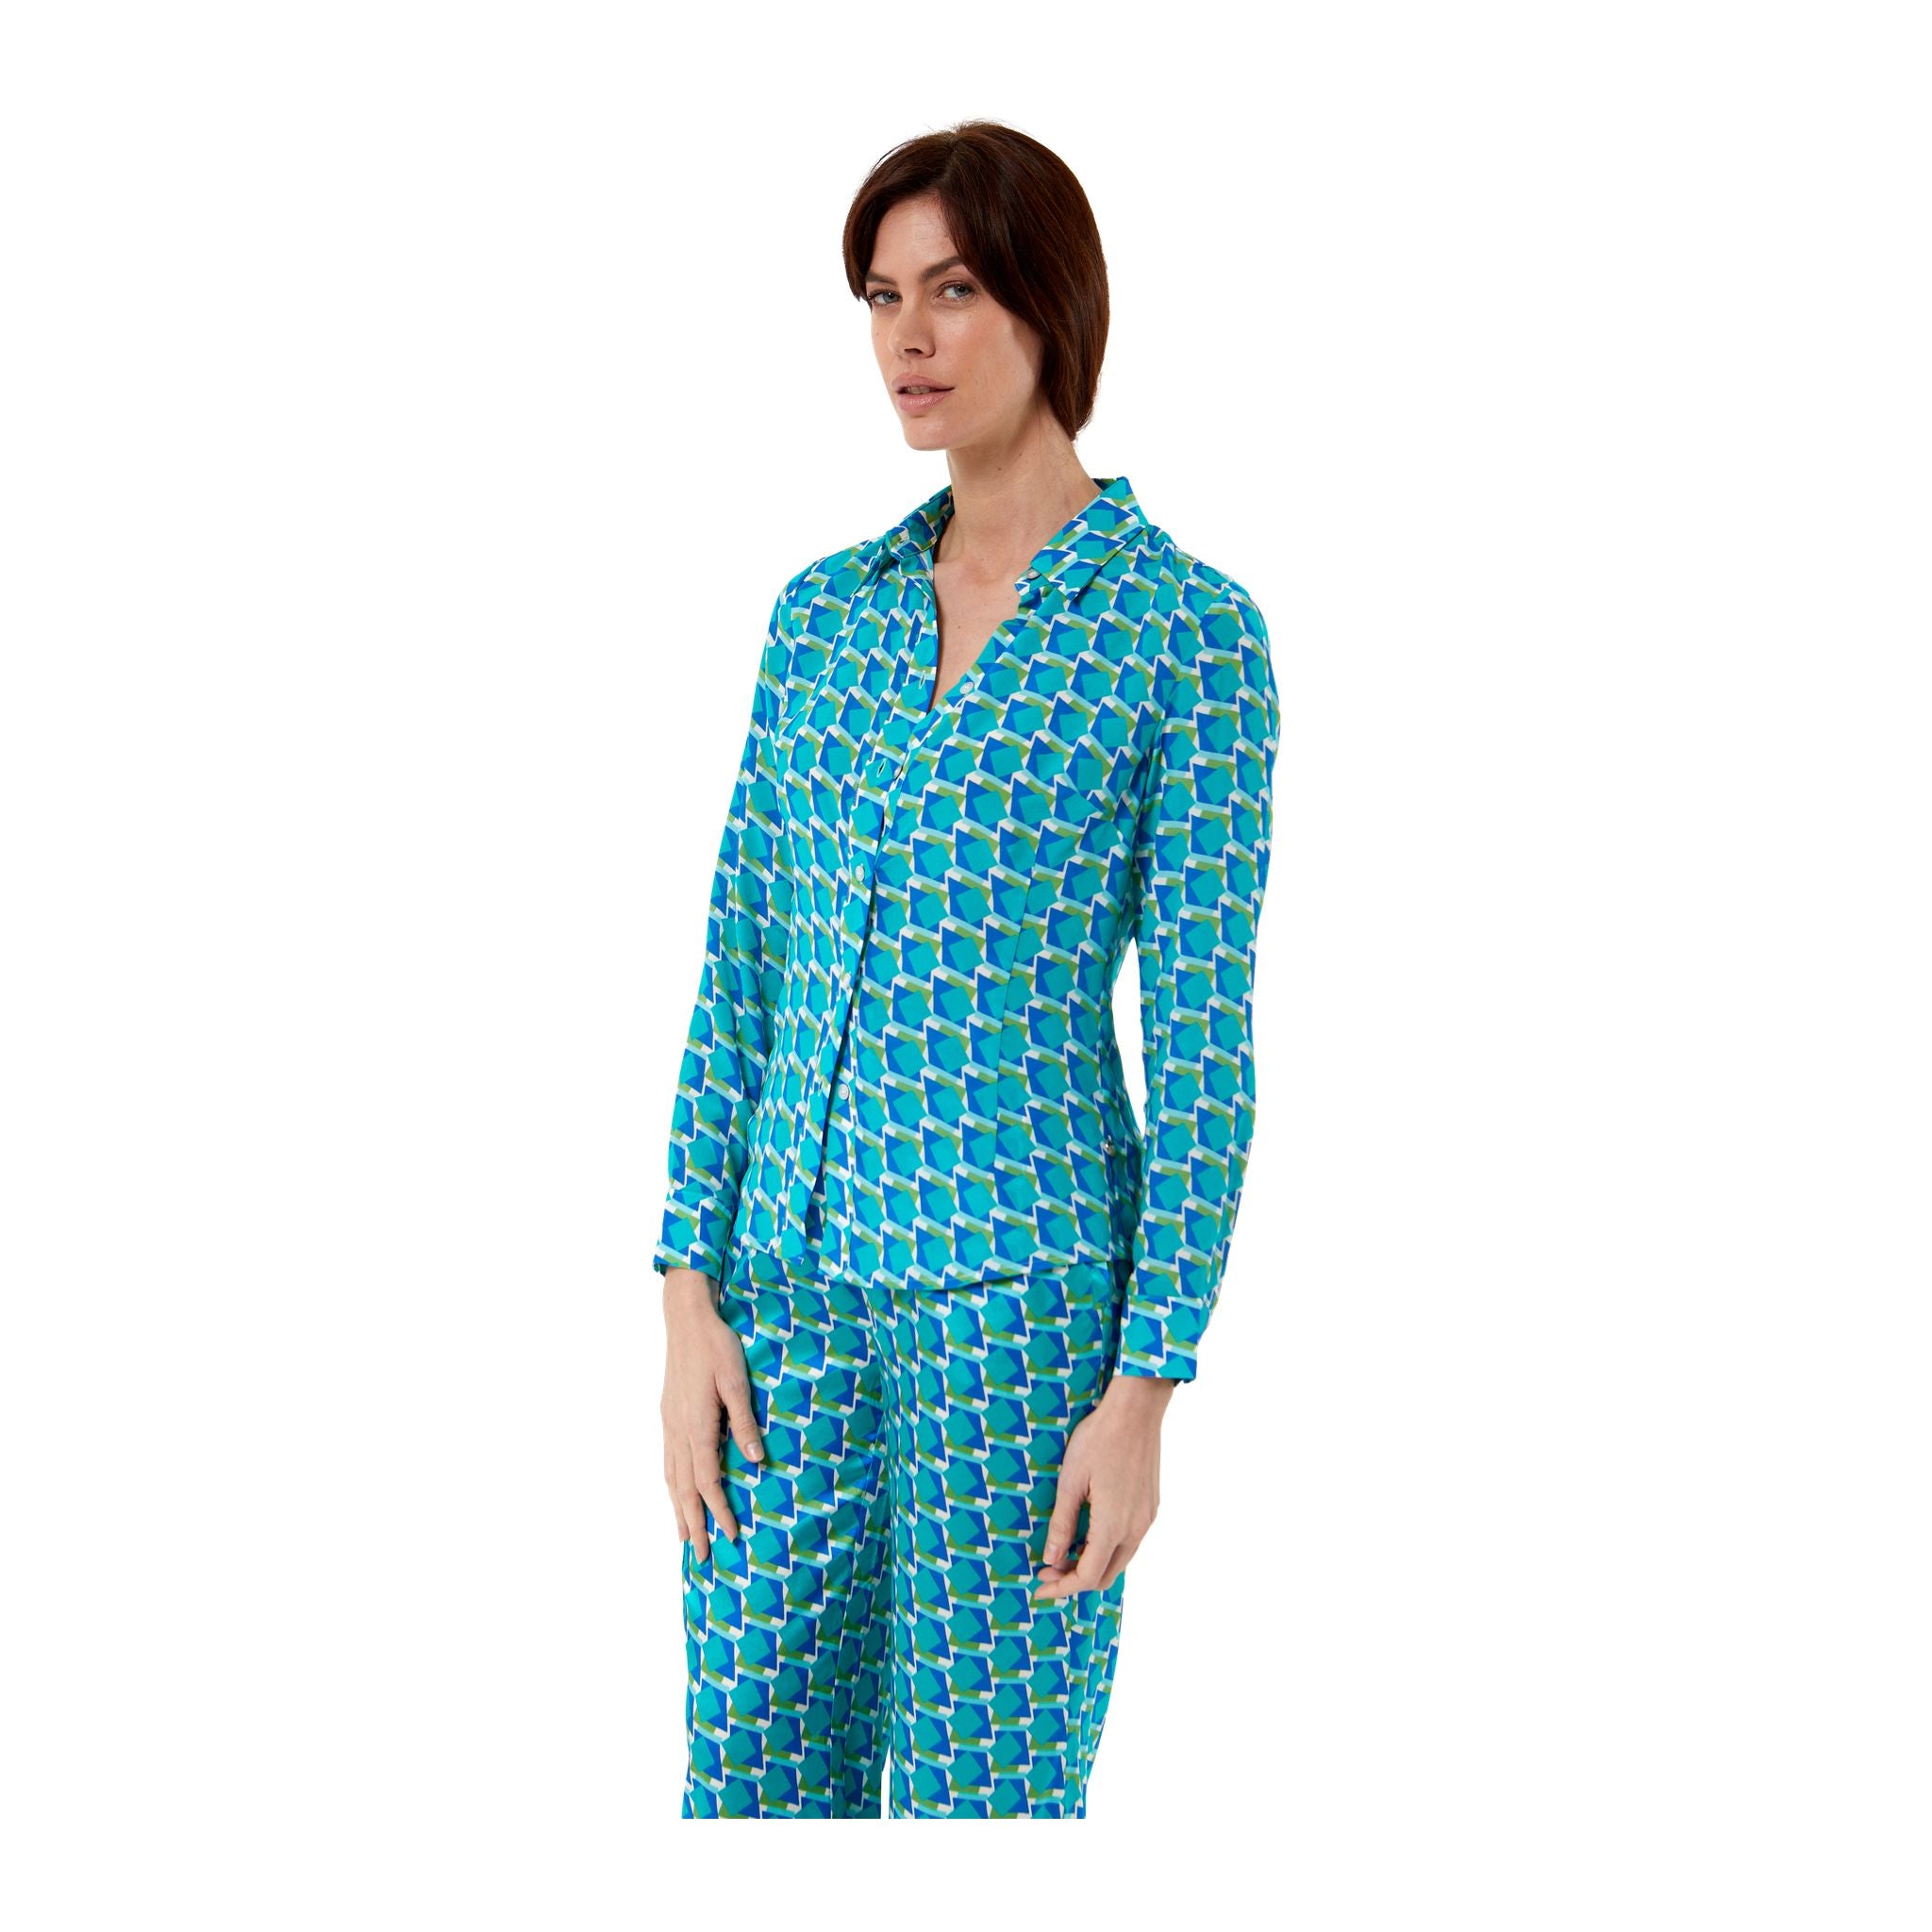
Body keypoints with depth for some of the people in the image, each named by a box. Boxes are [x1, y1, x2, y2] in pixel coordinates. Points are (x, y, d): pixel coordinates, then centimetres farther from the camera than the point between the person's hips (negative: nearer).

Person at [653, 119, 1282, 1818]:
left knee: (987, 1806, 4)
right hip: (797, 1283, 5)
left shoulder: (1190, 631, -7)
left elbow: (1203, 1039, -9)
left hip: (1024, 1293, -5)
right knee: (756, 1790, 9)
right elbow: (741, 971, 9)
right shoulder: (826, 610, 8)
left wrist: (1144, 1393, -11)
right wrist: (689, 1302, 2)